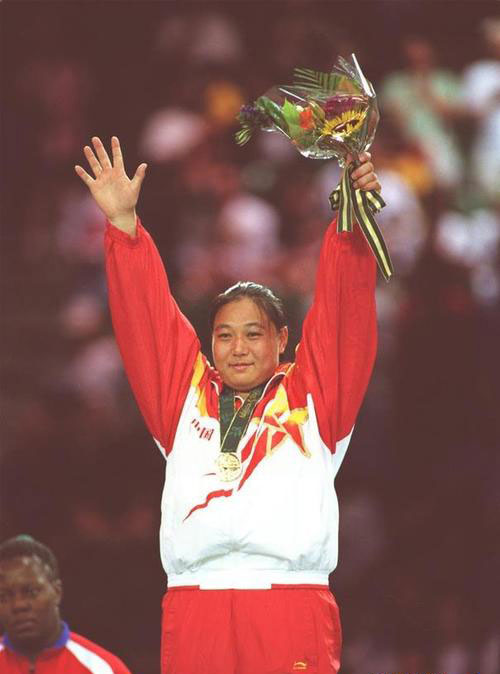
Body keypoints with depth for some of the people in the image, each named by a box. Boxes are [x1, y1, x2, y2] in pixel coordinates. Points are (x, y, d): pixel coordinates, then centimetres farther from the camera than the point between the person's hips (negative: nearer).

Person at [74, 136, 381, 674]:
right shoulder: (185, 393, 20)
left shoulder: (310, 396, 15)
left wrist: (351, 221, -5)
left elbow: (341, 317, 7)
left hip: (293, 609, -2)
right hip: (194, 605, 2)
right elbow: (148, 322, 18)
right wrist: (123, 223, 12)